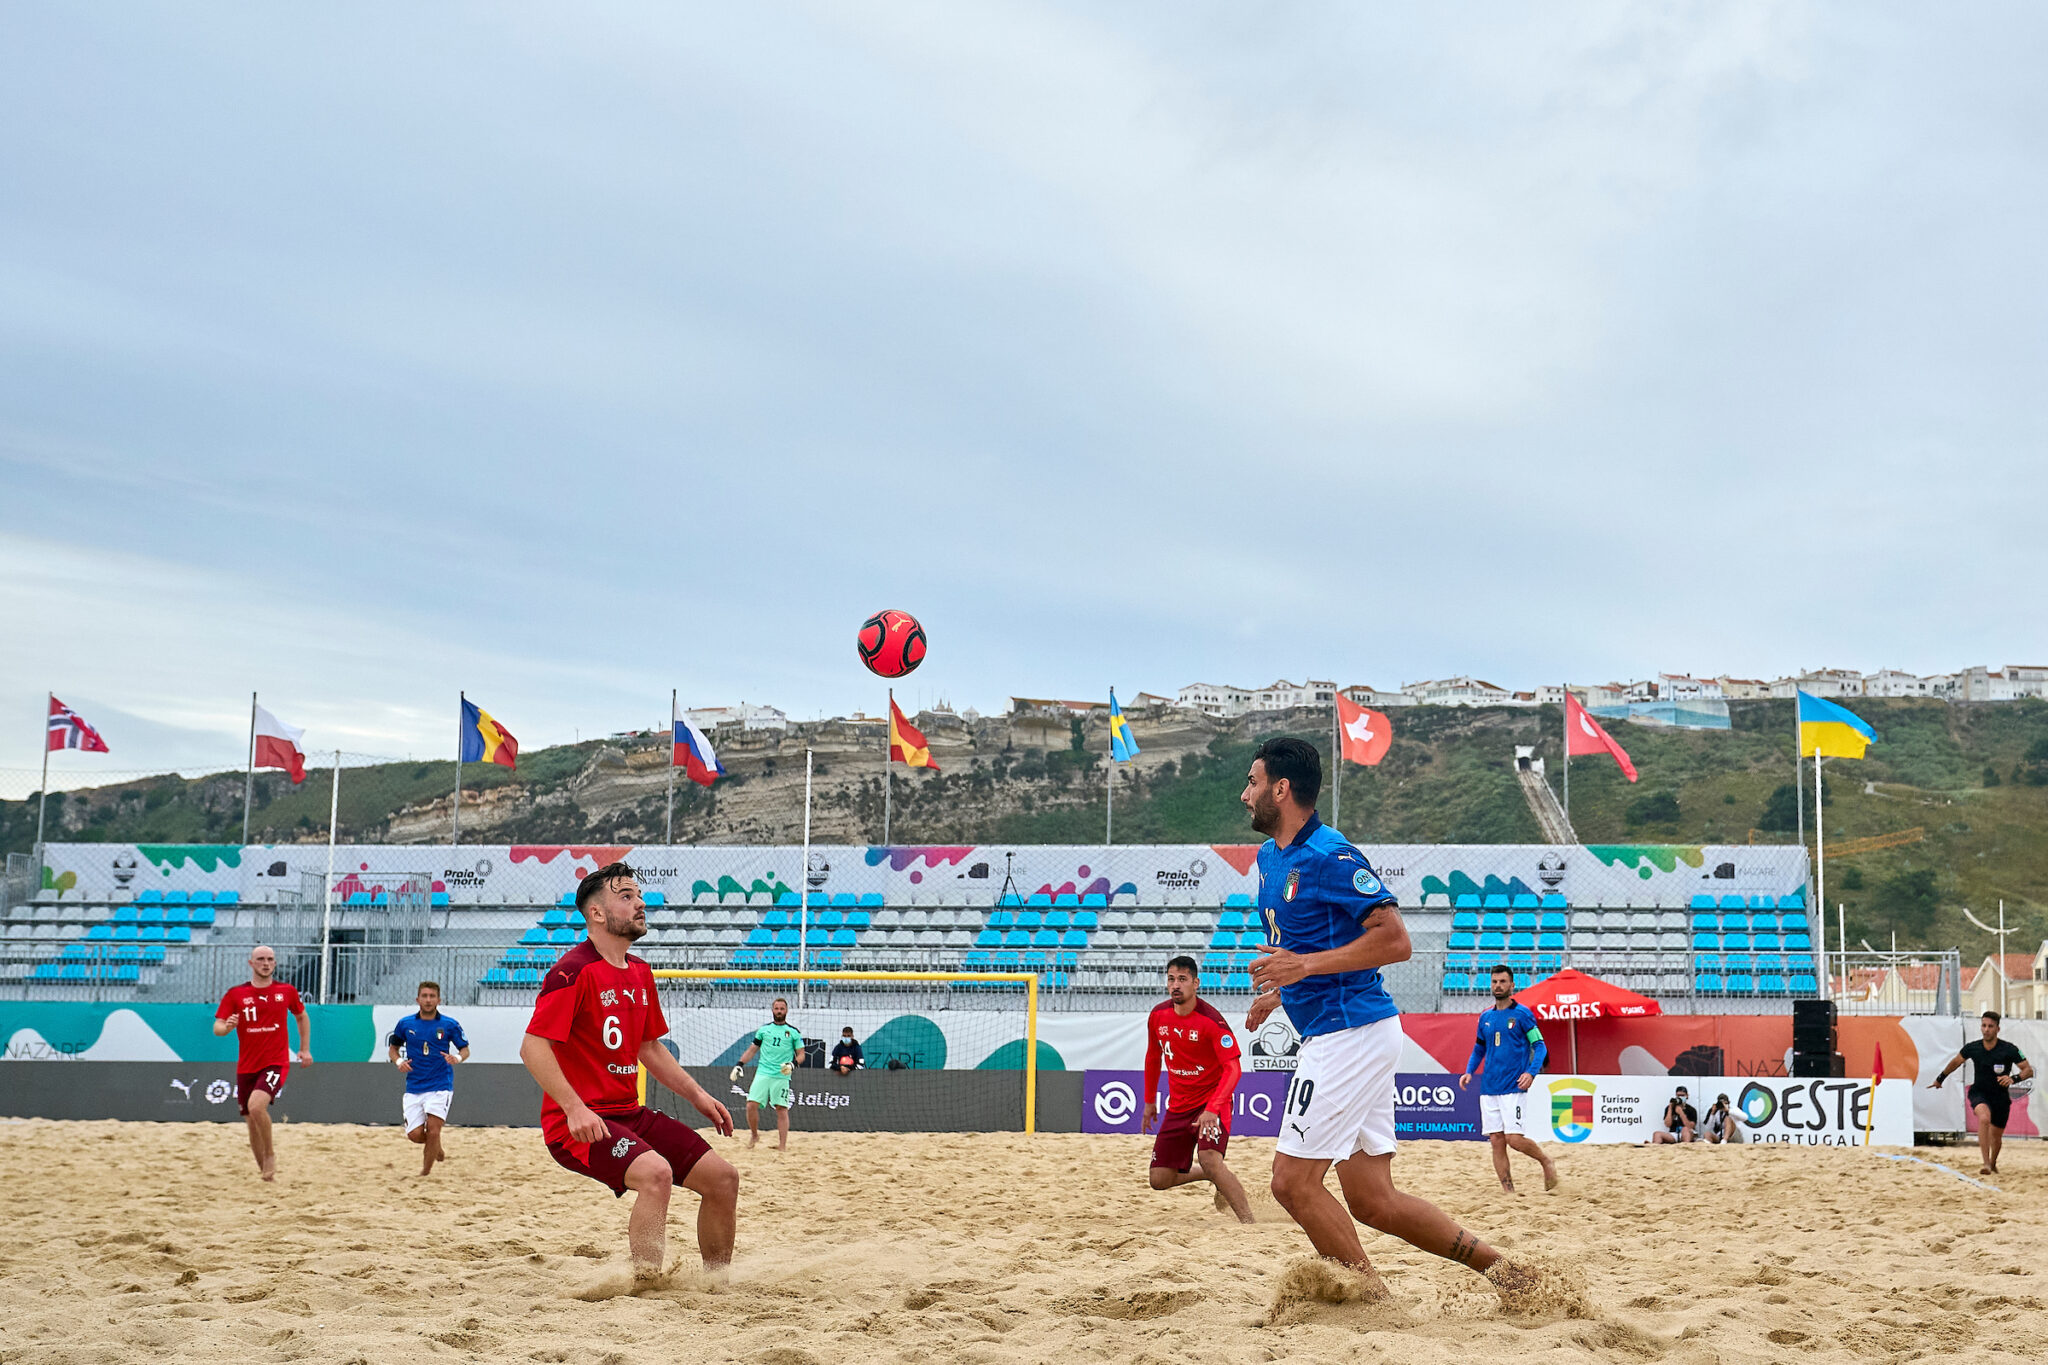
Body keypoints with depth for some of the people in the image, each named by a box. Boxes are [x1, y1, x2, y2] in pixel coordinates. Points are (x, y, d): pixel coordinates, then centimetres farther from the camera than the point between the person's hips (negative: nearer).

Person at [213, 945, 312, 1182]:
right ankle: (264, 1171, 25)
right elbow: (217, 1028, -2)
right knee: (252, 1122, 8)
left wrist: (305, 1049, 14)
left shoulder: (287, 991, 3)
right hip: (246, 1067, 3)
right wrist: (226, 1027, -25)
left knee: (256, 1106, -26)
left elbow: (302, 1017, 20)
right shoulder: (235, 994, 1)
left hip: (276, 1062, -3)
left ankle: (270, 1153, -5)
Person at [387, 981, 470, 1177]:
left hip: (440, 1086, -2)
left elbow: (465, 1049, 6)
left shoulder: (449, 1025, -2)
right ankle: (437, 1150, 29)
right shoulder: (405, 1024, 3)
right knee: (415, 1134, -5)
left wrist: (458, 1058, -17)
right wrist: (398, 1061, -6)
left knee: (433, 1130, -15)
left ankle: (426, 1171, 3)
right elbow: (393, 1047, 15)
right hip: (414, 1088, 2)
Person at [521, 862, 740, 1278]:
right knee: (656, 1172, -33)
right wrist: (574, 1108, -28)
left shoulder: (640, 973, 14)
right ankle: (647, 1286, -24)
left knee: (723, 1177, 2)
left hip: (629, 1113, 9)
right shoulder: (574, 971, -13)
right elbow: (533, 1046, -19)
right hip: (580, 1121, -9)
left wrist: (696, 1094, 17)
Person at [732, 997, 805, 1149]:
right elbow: (752, 1050, 18)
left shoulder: (793, 1032, 6)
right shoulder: (764, 1029, 13)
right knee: (751, 1104, -9)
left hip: (782, 1076, -2)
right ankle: (754, 1134, 13)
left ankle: (782, 1146, -5)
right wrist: (739, 1065, 7)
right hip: (762, 1073, 2)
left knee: (782, 1109, -6)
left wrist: (792, 1064, -14)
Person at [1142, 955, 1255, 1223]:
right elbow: (1153, 1057, 17)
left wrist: (1213, 1109, -36)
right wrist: (1149, 1101, 20)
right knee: (1160, 1179, 2)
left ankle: (1248, 1221, -24)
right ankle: (1216, 1178, 28)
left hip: (1212, 1101, -6)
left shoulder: (1210, 1019, -19)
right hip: (1178, 1106, 6)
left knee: (1209, 1158, -31)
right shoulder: (1158, 1015, -1)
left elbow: (1233, 1068, -24)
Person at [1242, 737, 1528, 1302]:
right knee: (1373, 1201, 8)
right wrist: (1277, 990, 16)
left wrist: (1305, 966, -22)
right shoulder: (1270, 858, 15)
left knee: (1293, 1180, -8)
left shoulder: (1329, 855, -14)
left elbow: (1395, 940, -20)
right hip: (1332, 1036, 10)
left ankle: (1376, 1303, 1)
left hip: (1350, 1034, -10)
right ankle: (1500, 1268, 14)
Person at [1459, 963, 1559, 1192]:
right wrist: (1469, 1072, 6)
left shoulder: (1522, 1014, -2)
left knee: (1514, 1138, -13)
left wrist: (1531, 1072, -19)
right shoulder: (1486, 1017, 14)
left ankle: (1547, 1163, 13)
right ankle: (1509, 1191, 6)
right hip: (1488, 1087, 6)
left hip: (1512, 1087, -6)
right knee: (1496, 1141, 1)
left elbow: (1540, 1046, -3)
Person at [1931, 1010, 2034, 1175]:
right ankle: (1985, 1164, -36)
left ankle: (1993, 1163, 45)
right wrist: (1940, 1079, 22)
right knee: (1984, 1118, -32)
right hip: (1979, 1093, -1)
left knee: (1996, 1136, 12)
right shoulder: (1972, 1048, -10)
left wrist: (2013, 1078, -33)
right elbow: (1955, 1062, 10)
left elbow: (2029, 1070, -13)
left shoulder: (2009, 1050, -17)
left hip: (2000, 1096, 1)